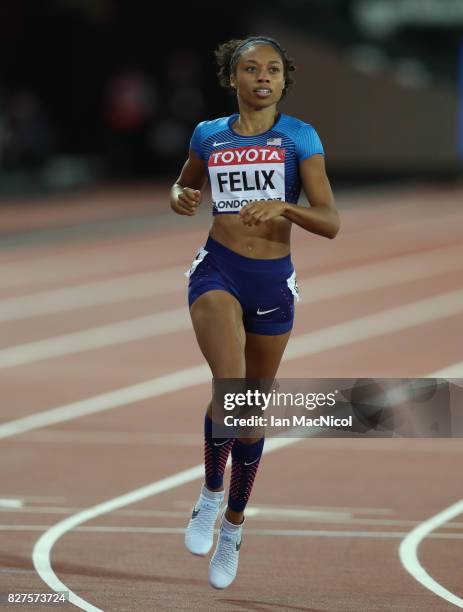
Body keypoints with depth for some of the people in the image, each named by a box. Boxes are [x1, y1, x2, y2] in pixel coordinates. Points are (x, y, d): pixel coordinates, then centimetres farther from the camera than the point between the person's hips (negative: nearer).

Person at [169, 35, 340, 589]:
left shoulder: (299, 137, -1)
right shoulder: (209, 135, 5)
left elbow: (330, 223, -6)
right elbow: (183, 186, 24)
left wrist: (284, 208, -24)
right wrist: (181, 199, 0)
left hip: (274, 280, 1)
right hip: (217, 271, -1)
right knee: (230, 388, -26)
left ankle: (233, 525, 31)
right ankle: (211, 492, -3)